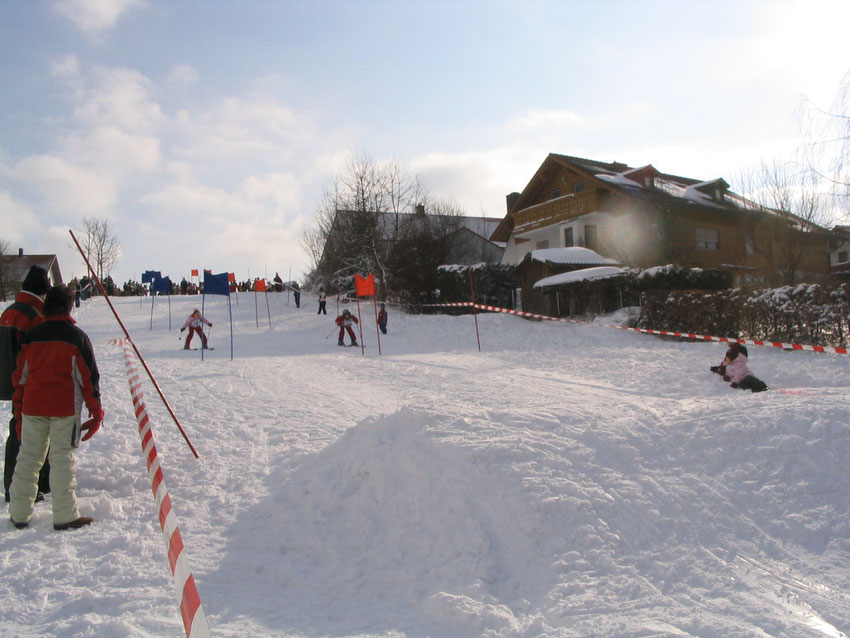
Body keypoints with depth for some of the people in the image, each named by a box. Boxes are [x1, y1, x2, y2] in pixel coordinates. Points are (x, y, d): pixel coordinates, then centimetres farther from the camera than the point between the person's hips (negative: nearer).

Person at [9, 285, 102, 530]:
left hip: (32, 406, 4)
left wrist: (19, 409, 20)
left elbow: (20, 375, 11)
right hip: (65, 408, -4)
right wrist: (96, 411, 2)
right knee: (62, 459, -1)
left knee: (27, 458, 12)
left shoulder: (32, 335, 7)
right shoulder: (76, 336, -4)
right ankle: (65, 516, 2)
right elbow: (89, 376, -4)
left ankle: (19, 514, 20)